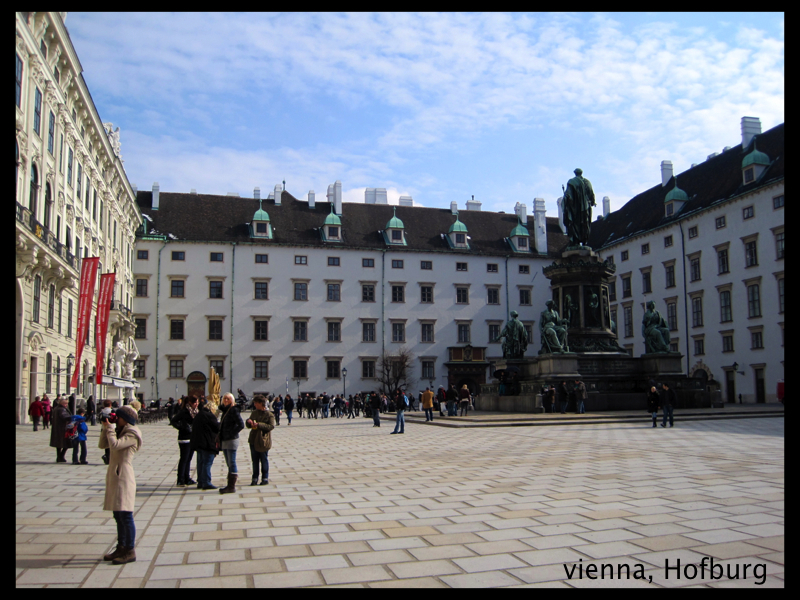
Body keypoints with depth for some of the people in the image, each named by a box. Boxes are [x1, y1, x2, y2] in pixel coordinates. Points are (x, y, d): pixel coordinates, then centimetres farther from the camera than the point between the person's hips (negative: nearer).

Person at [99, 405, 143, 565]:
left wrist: (110, 428, -11)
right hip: (114, 475, 10)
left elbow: (115, 444, -23)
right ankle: (121, 548, 22)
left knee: (125, 515, -7)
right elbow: (103, 444, 17)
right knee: (118, 515, 14)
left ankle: (130, 552, -3)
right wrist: (106, 428, 7)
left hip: (124, 477, -9)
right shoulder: (119, 432, 18)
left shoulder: (132, 435, -10)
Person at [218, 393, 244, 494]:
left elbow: (241, 425, -17)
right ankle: (230, 485, 18)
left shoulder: (234, 410, -11)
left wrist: (232, 433, -14)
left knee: (232, 464, -5)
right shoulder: (225, 410, 15)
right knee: (229, 464, 12)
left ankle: (232, 486, -3)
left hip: (232, 440, -9)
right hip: (224, 441, 9)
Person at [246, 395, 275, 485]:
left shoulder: (269, 415, -8)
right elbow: (248, 425, 17)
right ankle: (255, 478, 17)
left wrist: (259, 424, -26)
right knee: (255, 460, 10)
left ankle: (265, 478, 14)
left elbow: (271, 426, -19)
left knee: (264, 460, 4)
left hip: (263, 441, -6)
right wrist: (249, 422, -7)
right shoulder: (254, 413, 12)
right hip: (253, 440, 6)